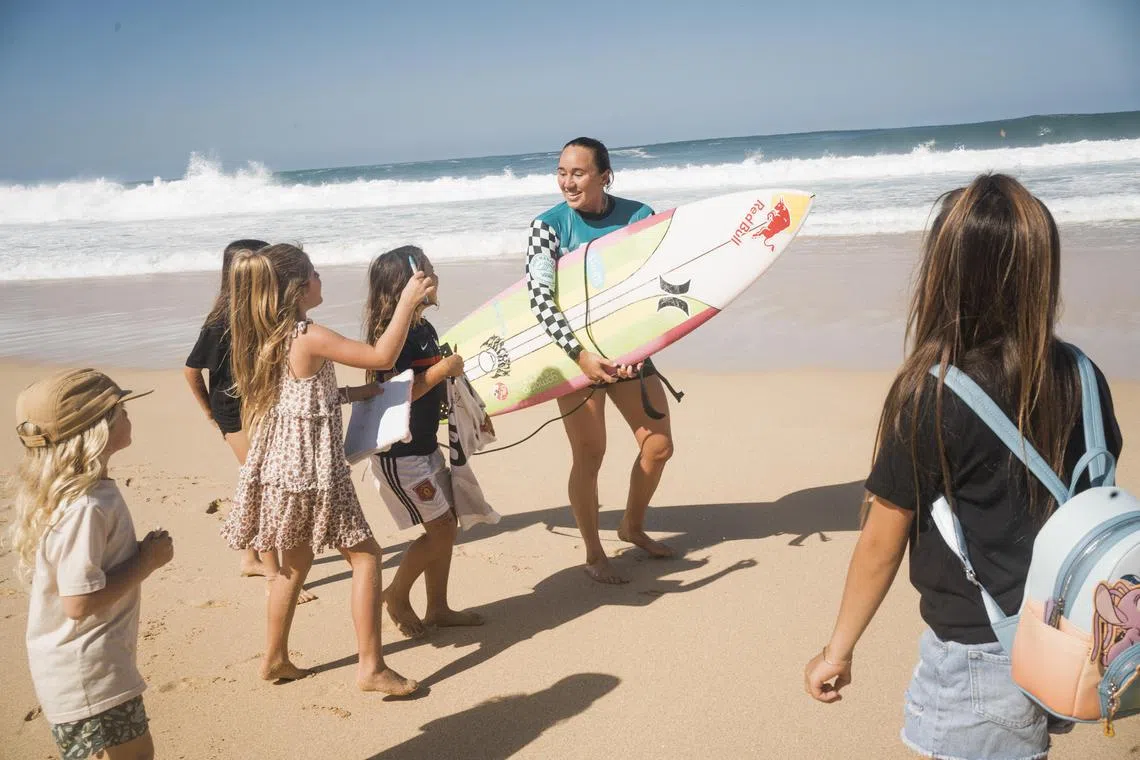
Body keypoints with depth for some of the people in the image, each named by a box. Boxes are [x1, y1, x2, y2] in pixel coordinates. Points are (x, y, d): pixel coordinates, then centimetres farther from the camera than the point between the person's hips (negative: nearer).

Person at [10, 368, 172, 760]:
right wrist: (147, 561, -20)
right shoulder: (85, 507, -28)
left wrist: (143, 552, 2)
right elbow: (80, 600, -30)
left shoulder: (92, 490, 3)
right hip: (88, 674, -10)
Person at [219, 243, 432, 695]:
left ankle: (276, 659, 31)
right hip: (311, 469, -9)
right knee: (365, 554, 1)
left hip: (281, 465, 9)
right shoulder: (309, 338, -20)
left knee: (295, 563, 21)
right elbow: (382, 357, -20)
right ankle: (371, 666, 2)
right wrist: (407, 301, -14)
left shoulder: (268, 338, 7)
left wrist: (349, 394, 15)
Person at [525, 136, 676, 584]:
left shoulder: (639, 216, -4)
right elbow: (540, 298, -18)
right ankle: (593, 554, 18)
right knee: (589, 455, -2)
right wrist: (580, 353, -29)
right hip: (576, 351, -3)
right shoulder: (550, 224, -10)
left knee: (658, 445, 7)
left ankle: (632, 527, 33)